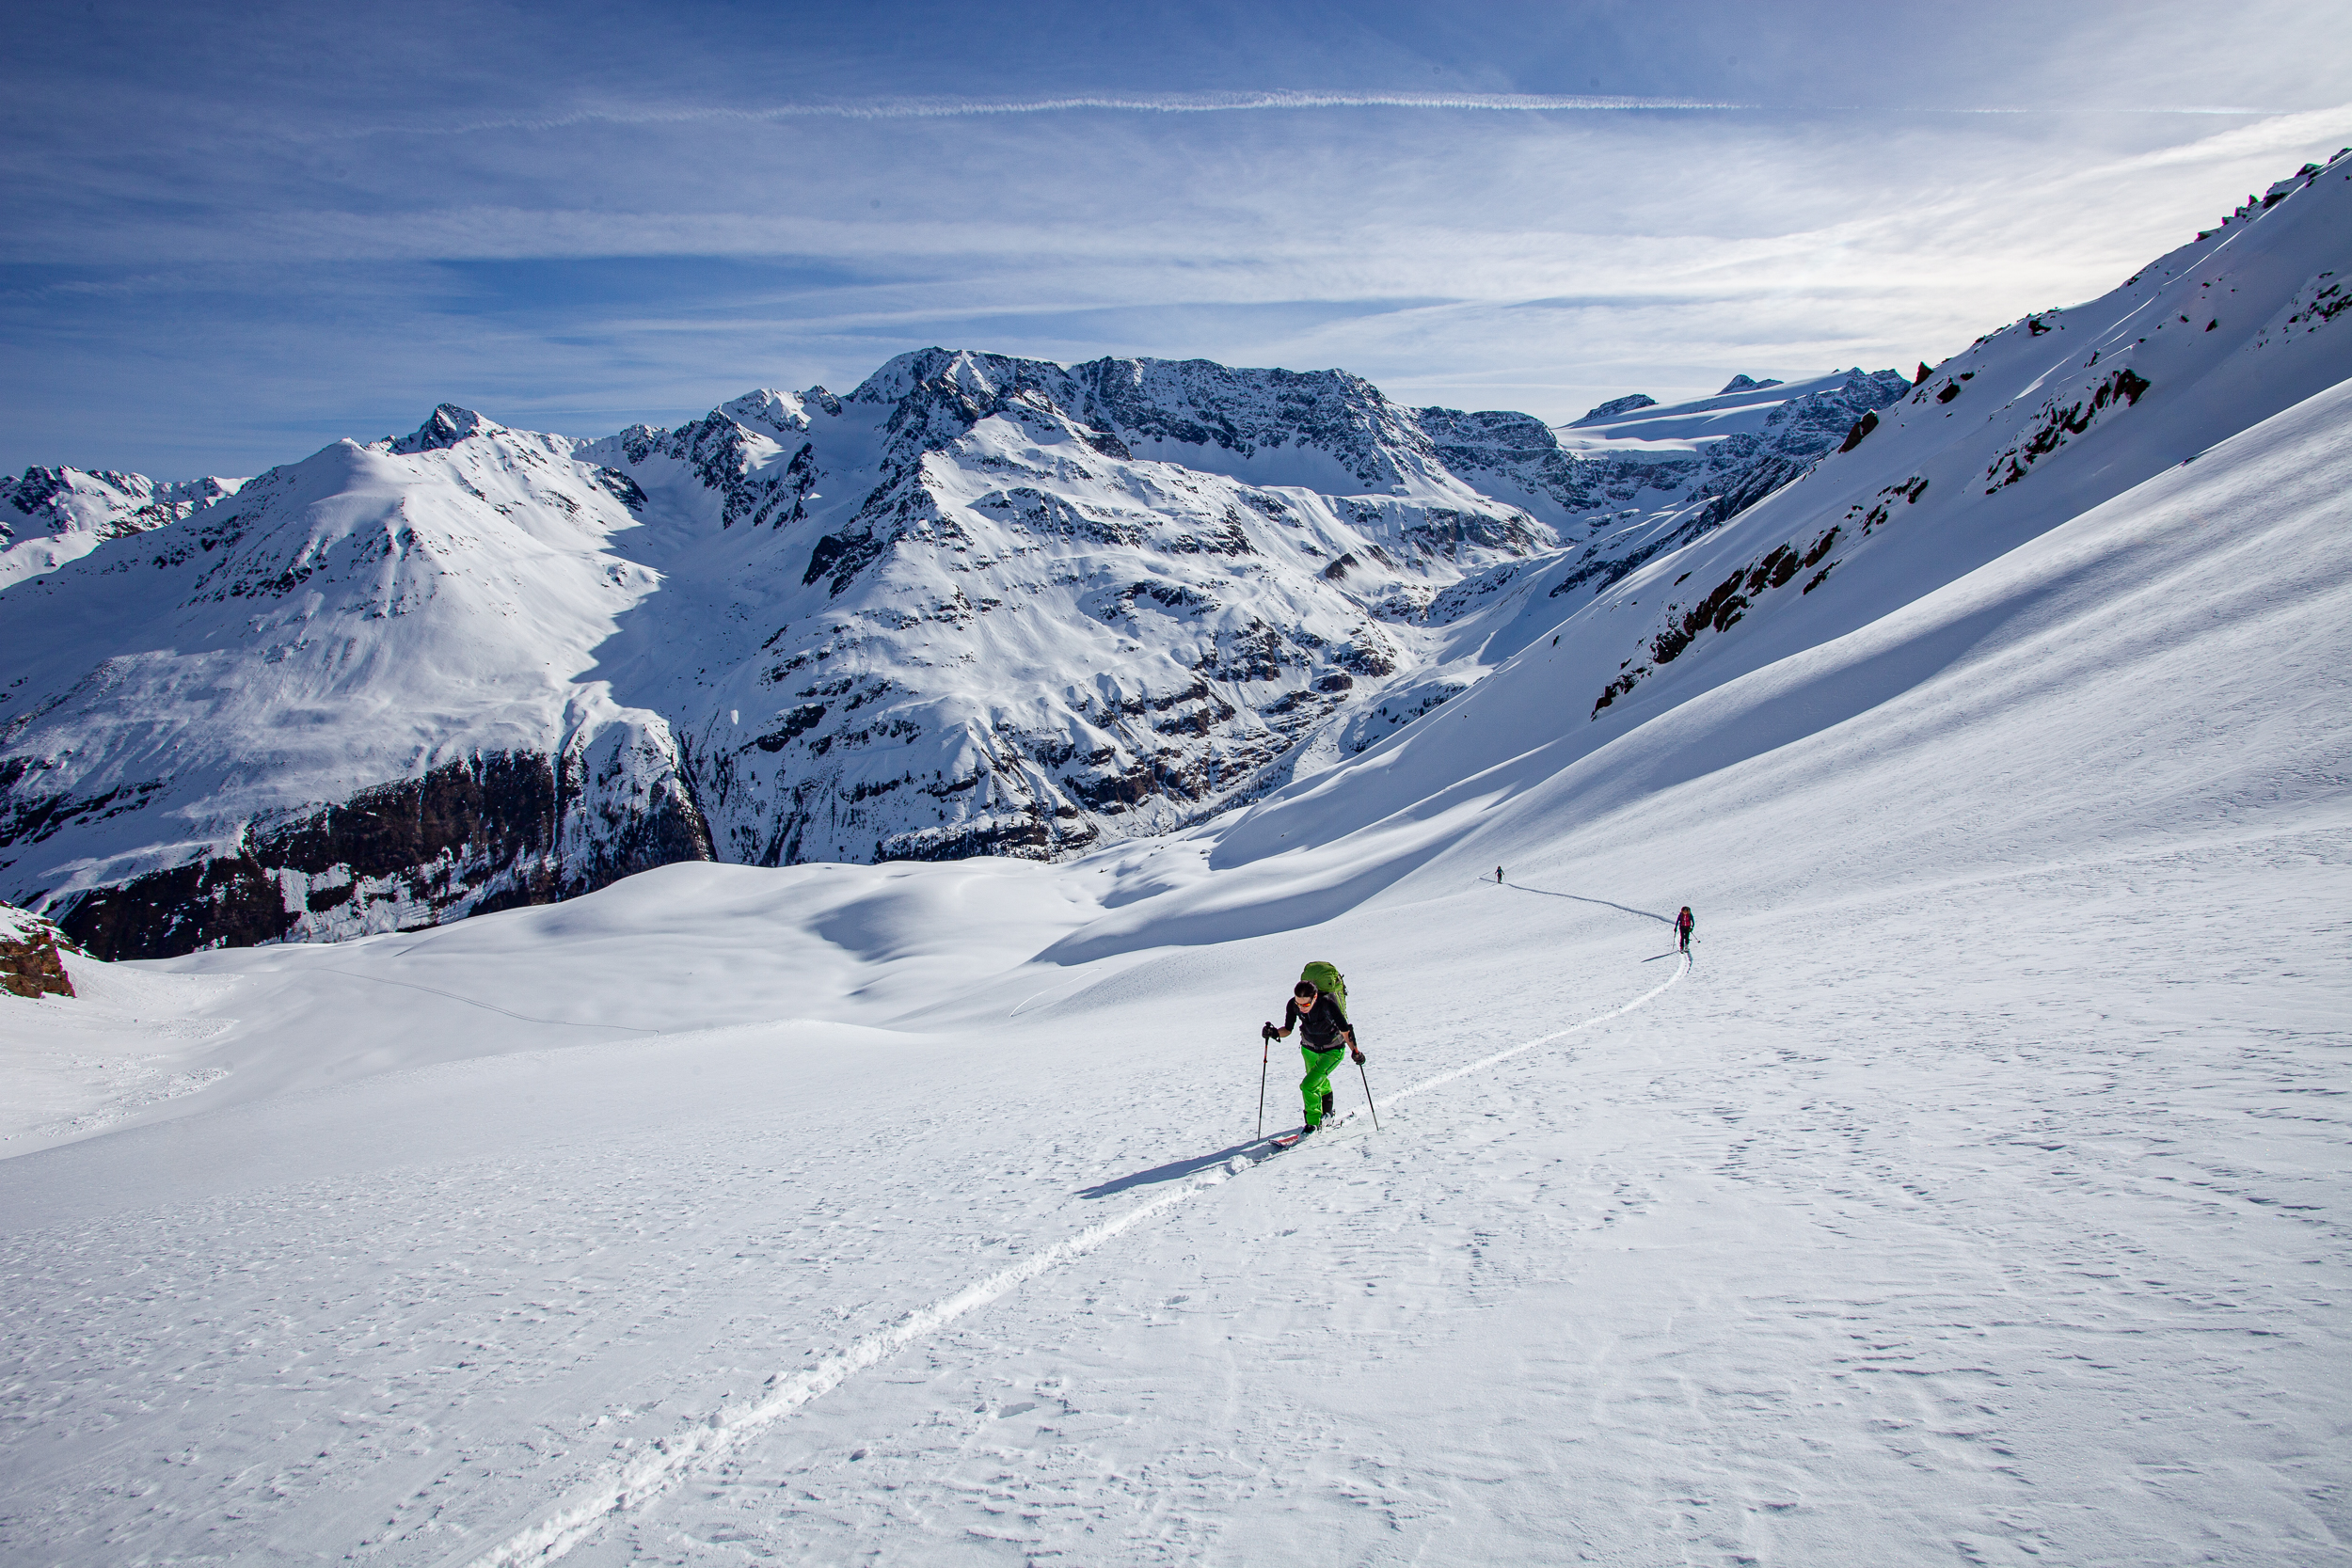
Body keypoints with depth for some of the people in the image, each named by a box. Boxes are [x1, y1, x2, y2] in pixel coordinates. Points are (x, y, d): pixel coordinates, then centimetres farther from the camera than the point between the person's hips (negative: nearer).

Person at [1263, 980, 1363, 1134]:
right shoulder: (1293, 1005, -22)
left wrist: (1355, 1052, -30)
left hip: (1332, 1051, -5)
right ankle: (1326, 1114, 55)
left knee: (1308, 1085, -19)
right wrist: (1275, 1033, -30)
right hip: (1309, 1050, 5)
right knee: (1320, 1084, 26)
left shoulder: (1327, 1004, -35)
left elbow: (1345, 1029, -28)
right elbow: (1288, 1030, -11)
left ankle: (1314, 1122, 3)